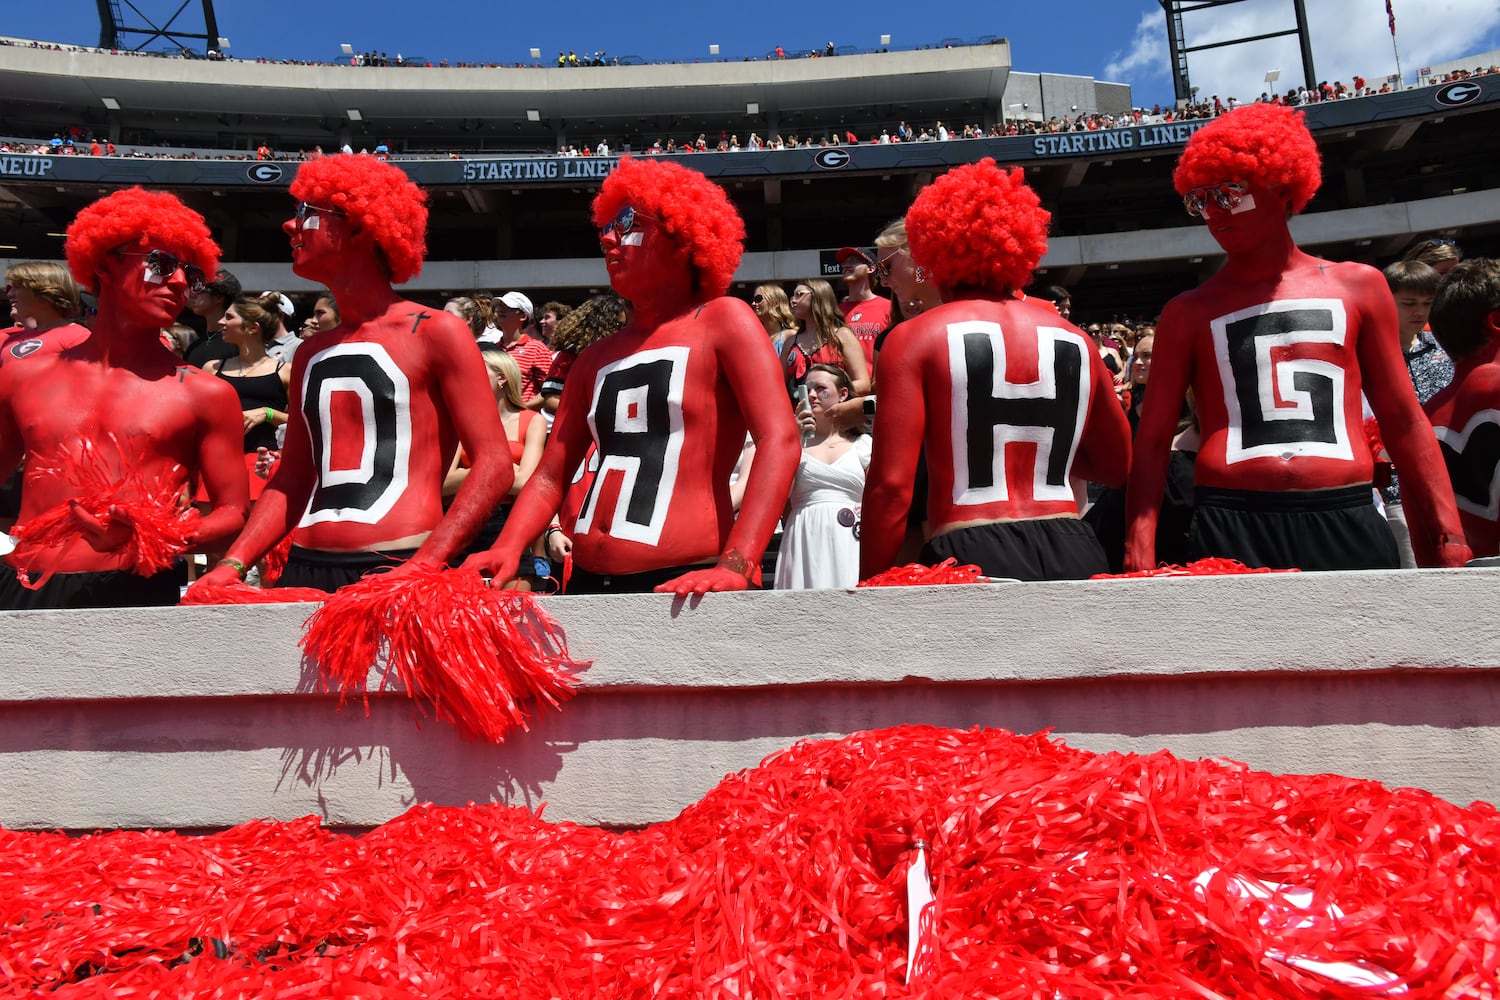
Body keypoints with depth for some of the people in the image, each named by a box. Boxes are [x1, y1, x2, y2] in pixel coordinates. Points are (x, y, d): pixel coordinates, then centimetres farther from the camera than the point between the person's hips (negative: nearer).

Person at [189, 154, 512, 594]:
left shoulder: (436, 333, -2)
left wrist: (423, 566, -18)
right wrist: (233, 563, 7)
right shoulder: (311, 354, 17)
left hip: (399, 572, -6)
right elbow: (292, 478, 20)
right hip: (305, 572, 6)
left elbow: (494, 466, -9)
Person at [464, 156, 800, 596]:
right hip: (587, 583, 6)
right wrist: (506, 550, -2)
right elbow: (551, 476, 16)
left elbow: (780, 440, -12)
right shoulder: (596, 359, 15)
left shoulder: (723, 320, -1)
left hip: (685, 585, -5)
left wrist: (736, 567, -22)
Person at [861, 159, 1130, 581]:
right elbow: (1119, 466, 21)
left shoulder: (915, 338, -2)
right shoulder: (1074, 340, 11)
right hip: (1071, 555, 4)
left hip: (971, 560, -4)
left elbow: (890, 484, -10)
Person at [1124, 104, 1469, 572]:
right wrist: (1140, 558, -8)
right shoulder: (1189, 313, 7)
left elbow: (1404, 422, 12)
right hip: (1230, 529, -1)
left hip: (1347, 525, 2)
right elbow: (1152, 441, 3)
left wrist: (1448, 540, 6)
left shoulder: (1357, 286, 12)